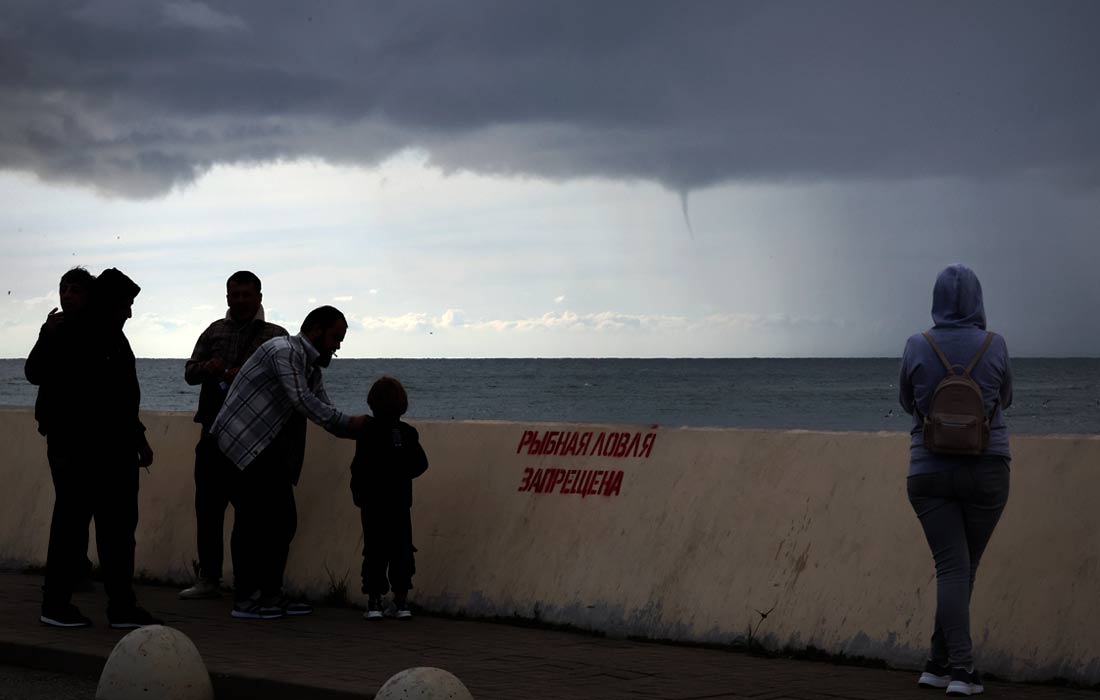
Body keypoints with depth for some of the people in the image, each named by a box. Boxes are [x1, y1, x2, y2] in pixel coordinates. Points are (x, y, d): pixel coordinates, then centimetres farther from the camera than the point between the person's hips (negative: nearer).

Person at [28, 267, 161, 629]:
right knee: (72, 525, -2)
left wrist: (137, 437, 21)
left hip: (116, 451, 9)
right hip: (78, 450, -9)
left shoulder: (114, 338, 16)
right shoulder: (72, 339, -11)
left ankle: (122, 606, 10)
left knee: (119, 527, 7)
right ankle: (55, 604, 7)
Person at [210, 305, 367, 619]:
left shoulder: (311, 369, 19)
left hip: (271, 452, 10)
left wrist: (356, 430, -2)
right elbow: (301, 400, -22)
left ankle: (271, 594, 14)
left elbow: (324, 412, 16)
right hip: (244, 443, -10)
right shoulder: (284, 350, -13)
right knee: (252, 520, -9)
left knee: (284, 522, 8)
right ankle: (244, 599, -4)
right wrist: (348, 422, -20)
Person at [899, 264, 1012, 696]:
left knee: (952, 568, -2)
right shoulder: (994, 347, -6)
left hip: (929, 472, 0)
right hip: (986, 471, 0)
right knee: (966, 567, 14)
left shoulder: (917, 348, -5)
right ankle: (940, 663, 16)